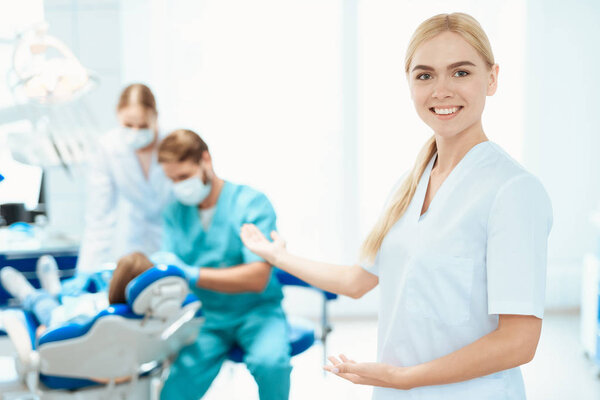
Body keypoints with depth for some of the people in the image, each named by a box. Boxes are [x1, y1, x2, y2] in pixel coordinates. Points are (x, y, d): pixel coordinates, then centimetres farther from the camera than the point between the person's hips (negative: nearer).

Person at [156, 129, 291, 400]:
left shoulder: (252, 204, -10)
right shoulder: (175, 212, 5)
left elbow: (257, 278, -20)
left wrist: (194, 274, -29)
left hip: (256, 310, -3)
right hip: (207, 317, 3)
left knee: (269, 362, -32)